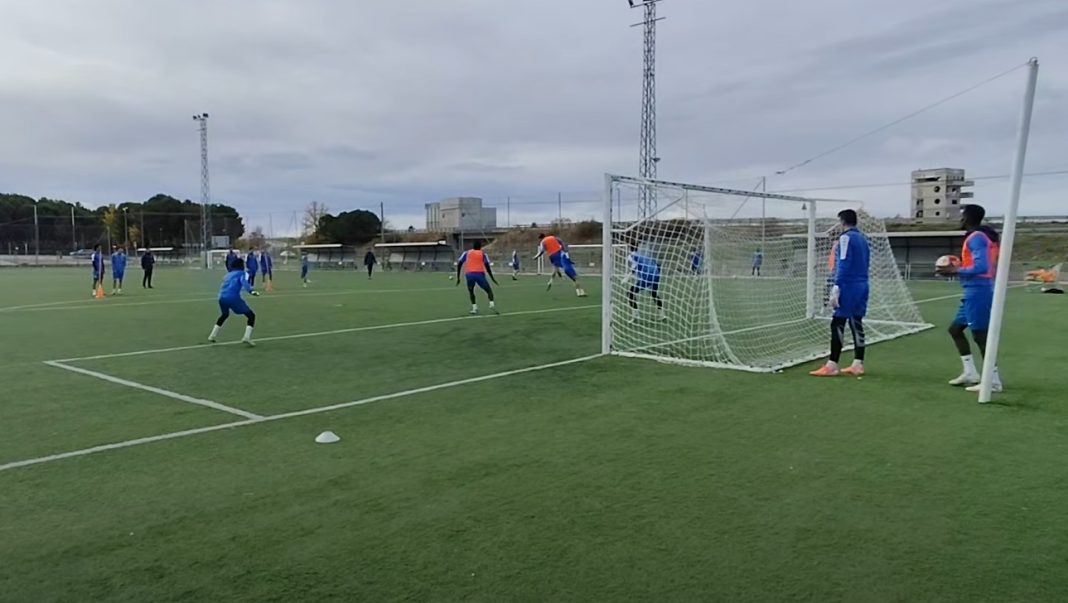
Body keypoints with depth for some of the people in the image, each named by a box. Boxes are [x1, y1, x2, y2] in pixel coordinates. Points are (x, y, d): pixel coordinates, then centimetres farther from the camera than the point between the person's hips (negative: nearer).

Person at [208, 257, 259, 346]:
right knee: (251, 315, 0)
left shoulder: (228, 274, 27)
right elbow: (244, 283, -13)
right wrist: (252, 291, -27)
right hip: (233, 297, -7)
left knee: (224, 315, 37)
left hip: (222, 297, 7)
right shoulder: (242, 273, 7)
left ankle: (213, 336, 40)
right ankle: (247, 337, -17)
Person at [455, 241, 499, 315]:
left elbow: (459, 264, 11)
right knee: (489, 290, 13)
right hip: (480, 274, -1)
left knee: (471, 291, 23)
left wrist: (458, 277, 14)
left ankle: (474, 308, 10)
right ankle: (492, 305, -9)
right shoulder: (483, 254, 14)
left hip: (469, 274, 1)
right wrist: (492, 278, 11)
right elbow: (487, 267, 6)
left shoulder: (466, 253, 18)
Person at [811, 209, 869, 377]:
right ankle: (858, 364, 10)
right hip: (862, 285, 8)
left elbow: (844, 265, -17)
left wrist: (836, 288, -19)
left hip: (849, 286, -8)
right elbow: (866, 263, 18)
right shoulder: (863, 238, 16)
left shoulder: (846, 237, -10)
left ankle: (832, 366, -6)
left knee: (837, 324, -6)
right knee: (856, 323, 10)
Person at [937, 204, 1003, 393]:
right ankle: (971, 373, 17)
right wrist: (958, 267, 17)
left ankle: (993, 381, 0)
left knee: (980, 335, -6)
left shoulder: (976, 238, -15)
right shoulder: (985, 236, 17)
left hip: (977, 291, -11)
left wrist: (955, 270, -15)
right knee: (955, 328, 16)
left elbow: (980, 267, -24)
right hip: (976, 291, 11)